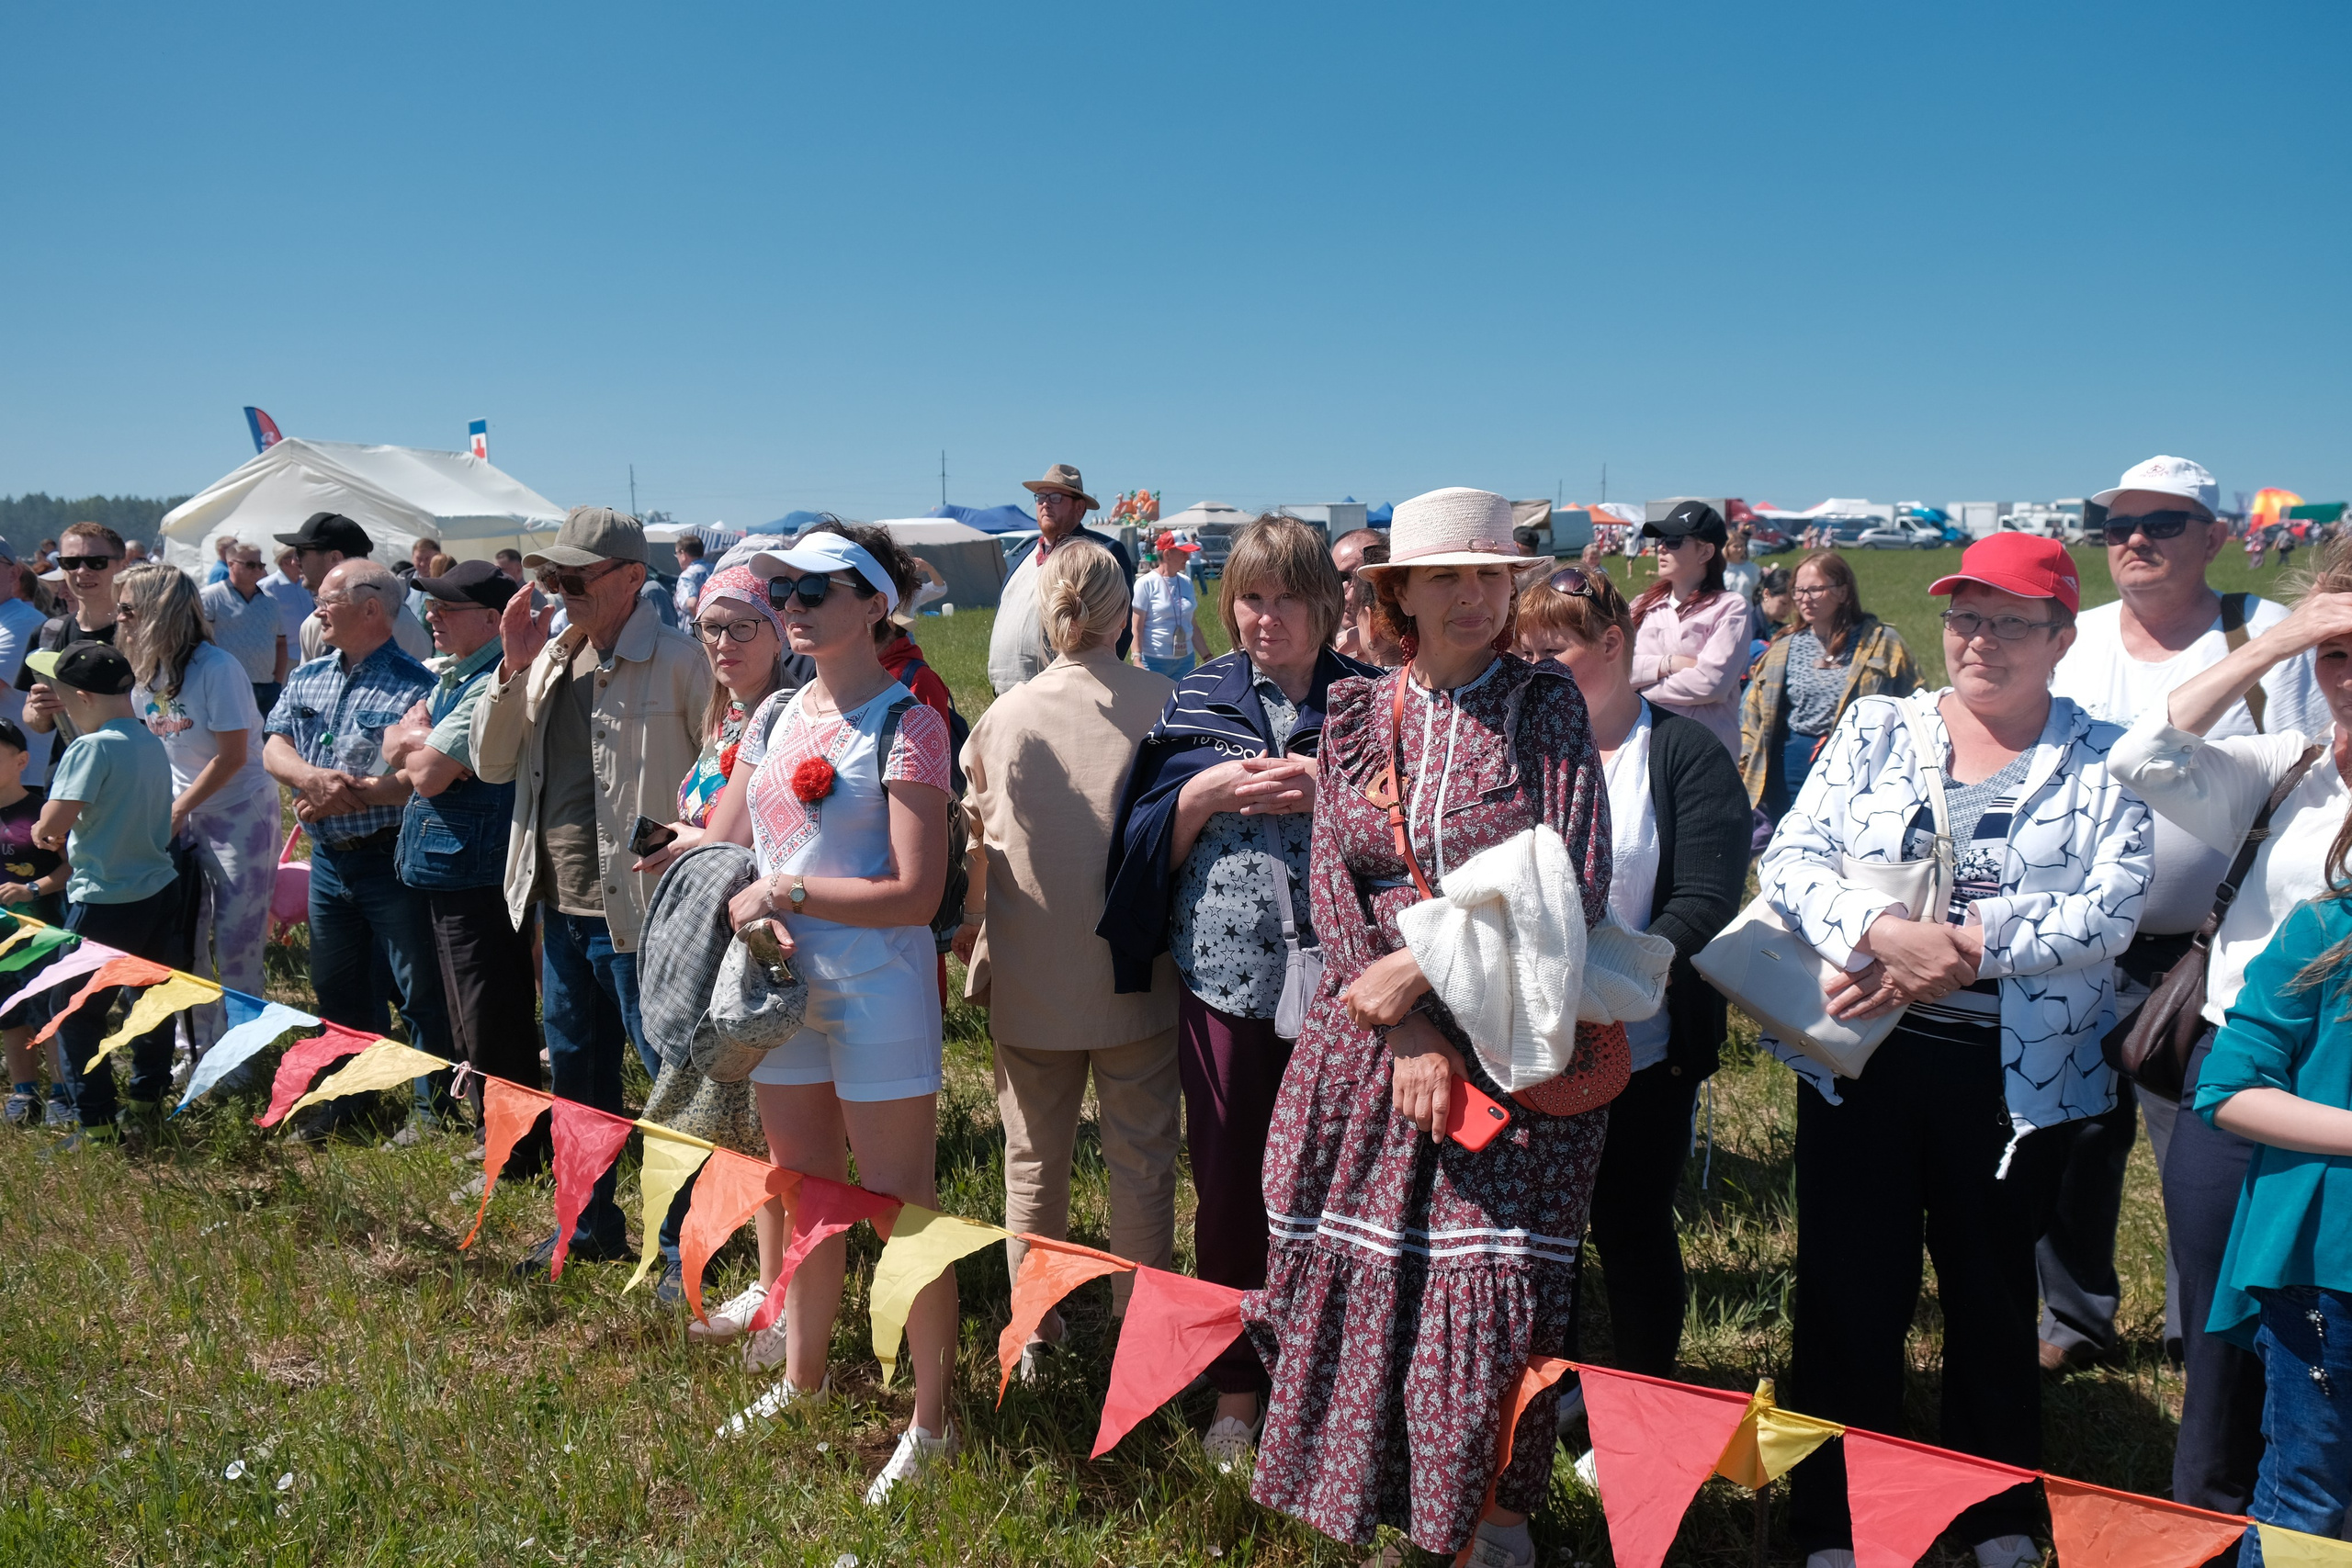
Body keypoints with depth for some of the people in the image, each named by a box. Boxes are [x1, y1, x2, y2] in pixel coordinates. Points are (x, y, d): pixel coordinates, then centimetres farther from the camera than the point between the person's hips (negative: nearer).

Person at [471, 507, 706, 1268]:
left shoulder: (678, 662, -13)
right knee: (577, 1071, 20)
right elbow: (491, 764, 9)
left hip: (639, 911, -8)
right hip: (559, 906, 8)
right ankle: (591, 1222, 37)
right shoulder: (549, 656, 10)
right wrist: (513, 669, -3)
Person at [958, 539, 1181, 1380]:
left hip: (1029, 975, 2)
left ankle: (1033, 1333, 28)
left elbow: (978, 845, 4)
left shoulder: (1003, 716, -4)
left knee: (1033, 1161, 16)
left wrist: (971, 929, 21)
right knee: (1141, 1161, 11)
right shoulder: (1166, 704, -10)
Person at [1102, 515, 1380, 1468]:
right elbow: (1147, 843, 5)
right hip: (1225, 976, 1)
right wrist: (1204, 792, -13)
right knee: (1228, 1186, 9)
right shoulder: (1198, 701, 7)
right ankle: (1236, 1388, 27)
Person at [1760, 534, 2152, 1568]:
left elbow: (2111, 909, -10)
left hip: (2018, 1072, 0)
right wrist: (1884, 933, -23)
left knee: (1994, 1291, 16)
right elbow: (1789, 860, -6)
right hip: (1862, 1059, 0)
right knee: (1849, 1290, 6)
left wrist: (1965, 952, -20)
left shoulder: (2104, 761, 2)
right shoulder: (1875, 729, 4)